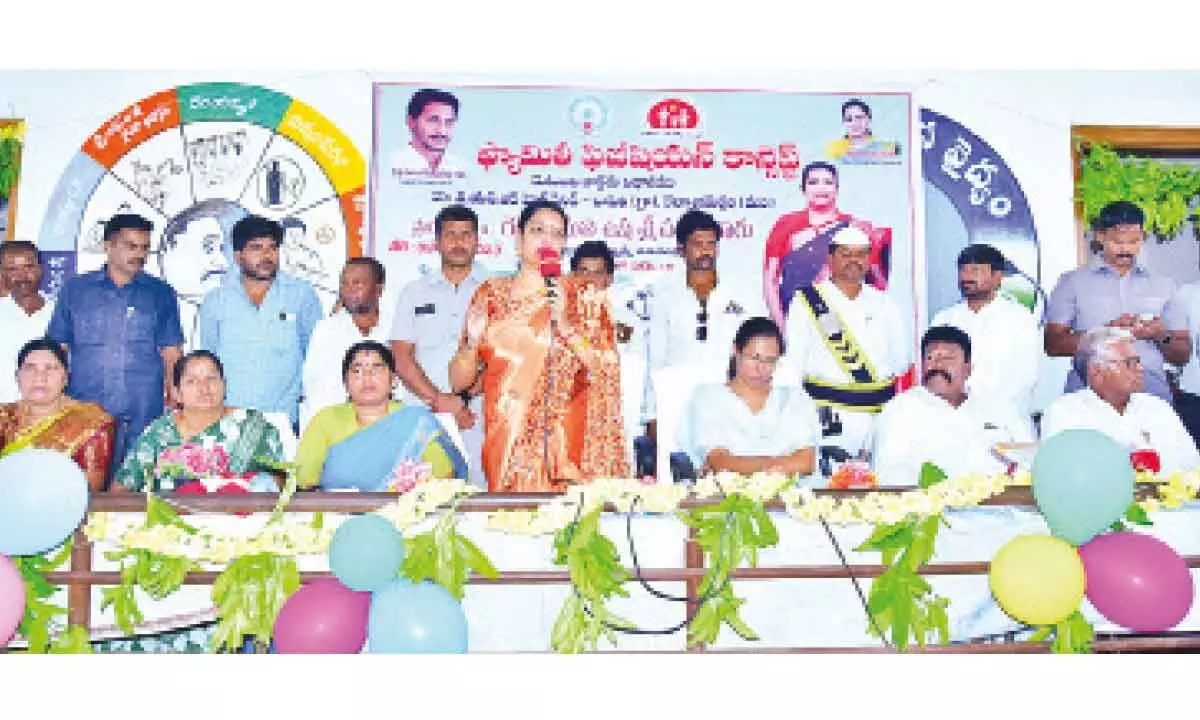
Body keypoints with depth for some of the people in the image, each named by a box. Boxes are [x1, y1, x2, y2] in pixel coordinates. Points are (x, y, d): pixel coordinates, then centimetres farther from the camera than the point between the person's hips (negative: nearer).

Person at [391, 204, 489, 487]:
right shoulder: (414, 292, 15)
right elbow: (402, 357, 7)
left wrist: (467, 395, -11)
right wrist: (439, 400, -7)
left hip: (480, 417, -1)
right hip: (424, 418, 1)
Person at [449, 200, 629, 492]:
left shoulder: (584, 295, 5)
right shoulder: (491, 294, 9)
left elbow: (608, 369, -5)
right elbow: (459, 382, 9)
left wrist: (565, 324, -16)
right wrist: (472, 342, -10)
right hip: (505, 443, 1)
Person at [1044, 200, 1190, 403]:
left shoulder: (1163, 285, 15)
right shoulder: (1073, 282, 7)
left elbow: (1183, 355, 17)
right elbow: (1053, 345, 0)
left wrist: (1162, 337, -4)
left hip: (1152, 397, 3)